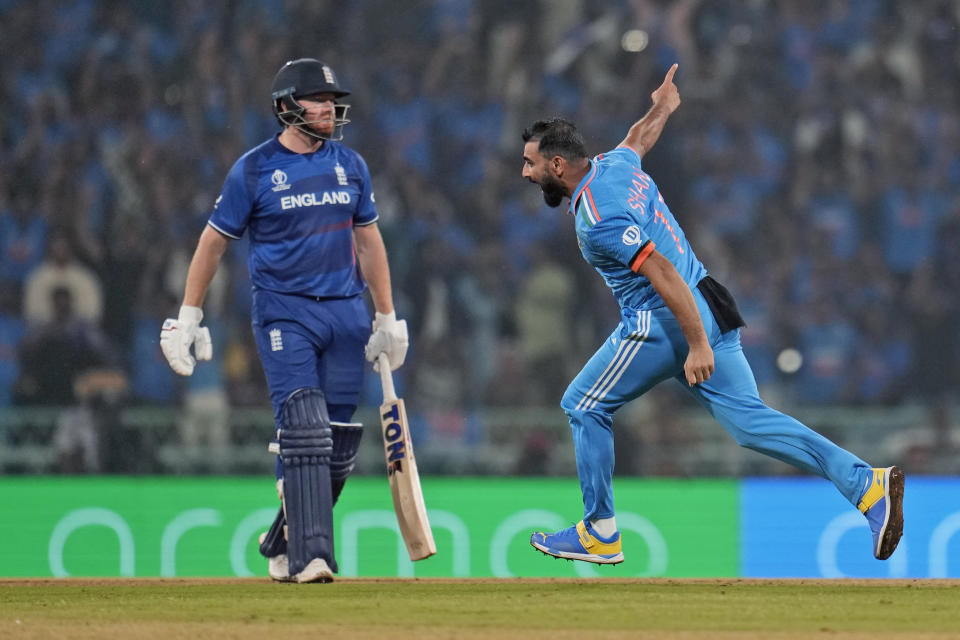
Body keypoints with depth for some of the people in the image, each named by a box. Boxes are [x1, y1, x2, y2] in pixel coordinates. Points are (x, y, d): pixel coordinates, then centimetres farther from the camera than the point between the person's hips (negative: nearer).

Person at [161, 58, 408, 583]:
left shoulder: (350, 166, 10)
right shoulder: (253, 170, -2)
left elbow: (368, 241, 18)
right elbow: (213, 241, 4)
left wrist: (387, 317, 16)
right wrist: (188, 318, 2)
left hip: (345, 313, 4)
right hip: (283, 311, -4)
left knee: (339, 443, 2)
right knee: (303, 428, -17)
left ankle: (283, 546, 19)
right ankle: (309, 556, -19)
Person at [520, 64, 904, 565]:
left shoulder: (596, 218, -18)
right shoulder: (613, 163, 10)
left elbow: (662, 272, -24)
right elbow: (638, 138, 34)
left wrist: (697, 345, -27)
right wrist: (662, 108, 57)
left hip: (663, 321, -9)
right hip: (708, 312, 9)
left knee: (584, 407, 6)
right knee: (749, 420, 2)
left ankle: (599, 534, 11)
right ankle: (866, 484, -11)